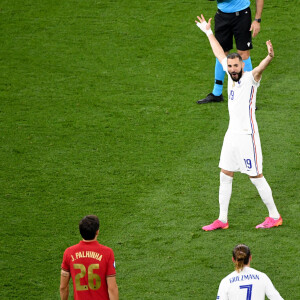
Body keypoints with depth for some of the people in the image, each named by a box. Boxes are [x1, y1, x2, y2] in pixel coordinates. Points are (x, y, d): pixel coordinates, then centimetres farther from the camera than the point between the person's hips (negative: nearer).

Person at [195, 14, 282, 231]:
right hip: (232, 134, 8)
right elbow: (220, 54, 22)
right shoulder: (231, 75, 7)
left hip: (247, 135, -8)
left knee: (256, 176, -1)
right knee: (225, 176, 11)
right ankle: (222, 220, 20)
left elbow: (260, 68, -35)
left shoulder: (250, 78, -13)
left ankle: (275, 216, 10)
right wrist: (209, 32, 31)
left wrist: (270, 57, -57)